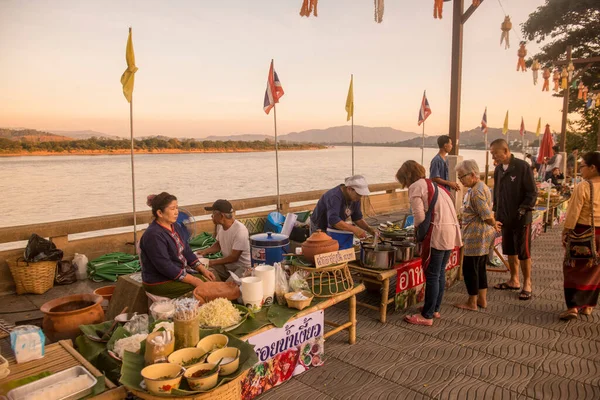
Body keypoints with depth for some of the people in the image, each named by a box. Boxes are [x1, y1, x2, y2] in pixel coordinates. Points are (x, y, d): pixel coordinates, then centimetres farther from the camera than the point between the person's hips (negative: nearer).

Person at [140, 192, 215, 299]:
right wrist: (193, 280, -23)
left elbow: (187, 251, 11)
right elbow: (166, 267, -25)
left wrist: (203, 269, -2)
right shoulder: (154, 235, -22)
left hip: (180, 273, 8)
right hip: (159, 283, -8)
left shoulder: (175, 227, 5)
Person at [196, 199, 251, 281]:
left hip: (241, 267, -8)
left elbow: (233, 257, -24)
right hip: (226, 264, 8)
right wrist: (205, 251, -1)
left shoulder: (240, 230, -27)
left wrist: (212, 262, -18)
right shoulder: (220, 225, -3)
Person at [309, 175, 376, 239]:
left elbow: (358, 218, 3)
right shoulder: (335, 197, -31)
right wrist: (354, 229, -46)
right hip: (321, 229, -7)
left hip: (336, 228, 7)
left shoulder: (355, 198, -6)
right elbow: (333, 220, -43)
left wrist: (369, 229, -14)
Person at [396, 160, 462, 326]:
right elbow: (440, 211, 16)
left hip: (438, 233, -9)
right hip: (452, 231, 9)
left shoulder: (416, 186, -3)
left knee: (432, 275, -2)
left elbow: (419, 216, -12)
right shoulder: (433, 185, 22)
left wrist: (417, 231, 8)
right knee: (440, 273, 17)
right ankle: (435, 309, 28)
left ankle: (427, 316, 6)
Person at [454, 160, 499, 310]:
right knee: (480, 268, 17)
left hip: (476, 237, -10)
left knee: (469, 269, 2)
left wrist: (494, 225, -5)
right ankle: (482, 299, 28)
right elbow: (488, 215, 15)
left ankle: (472, 303, 13)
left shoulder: (476, 192, -22)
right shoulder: (483, 187, 11)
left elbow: (487, 216, -22)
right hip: (484, 236, 10)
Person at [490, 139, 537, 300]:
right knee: (510, 251, 14)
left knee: (523, 252, 3)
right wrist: (496, 212, 10)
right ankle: (514, 280, 27)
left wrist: (522, 210, -19)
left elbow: (533, 193, -12)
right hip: (505, 218, 6)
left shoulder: (522, 166, -13)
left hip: (521, 219, -6)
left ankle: (527, 284, 17)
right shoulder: (498, 169, 6)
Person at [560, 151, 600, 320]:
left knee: (574, 269, 4)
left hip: (582, 233, -5)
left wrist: (565, 232, -5)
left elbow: (573, 213, -15)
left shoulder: (582, 187, -16)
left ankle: (573, 306, 2)